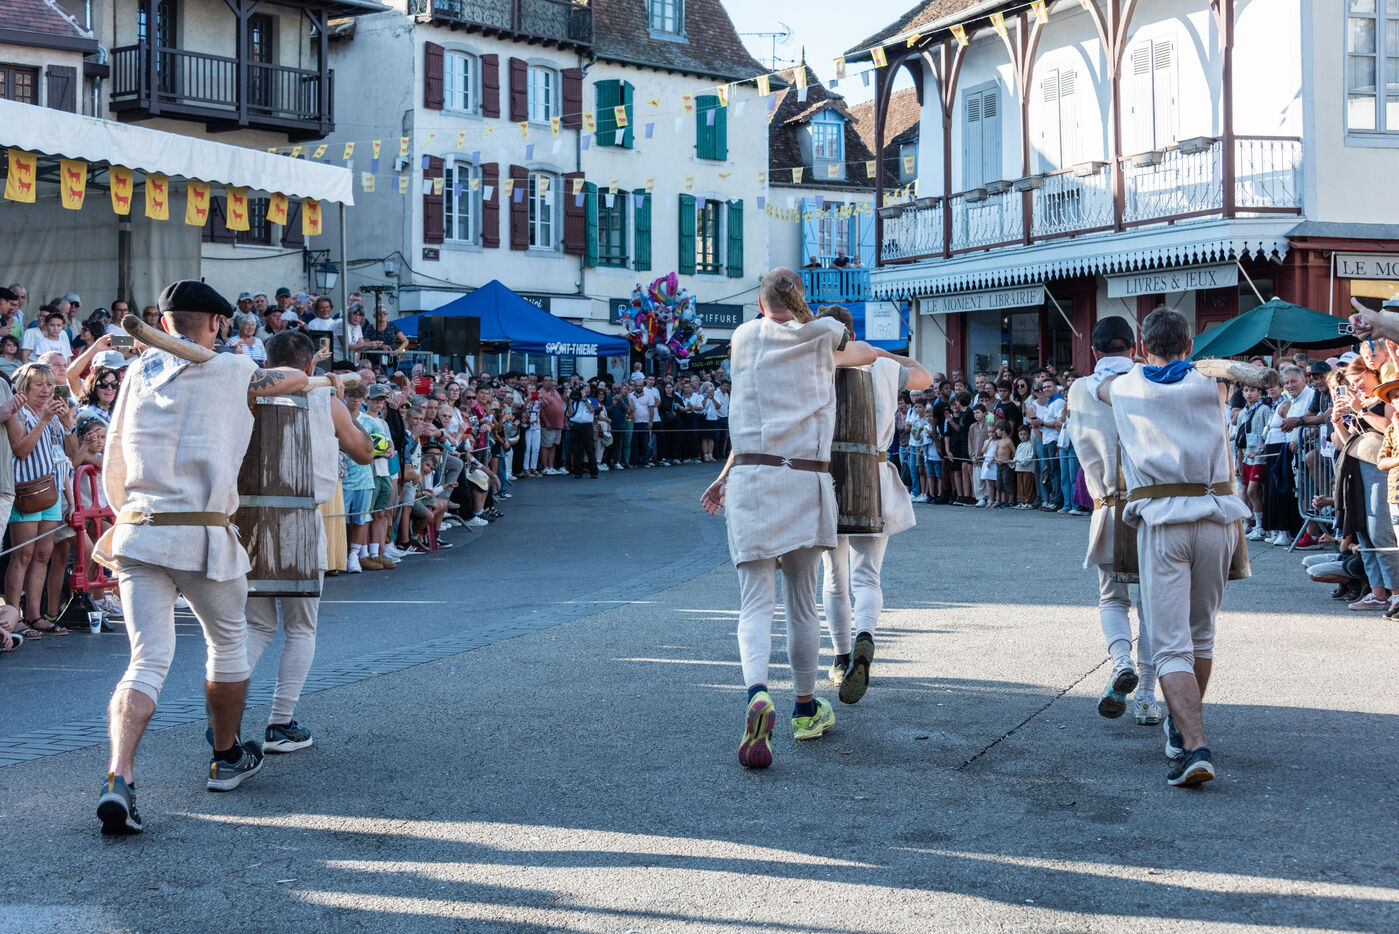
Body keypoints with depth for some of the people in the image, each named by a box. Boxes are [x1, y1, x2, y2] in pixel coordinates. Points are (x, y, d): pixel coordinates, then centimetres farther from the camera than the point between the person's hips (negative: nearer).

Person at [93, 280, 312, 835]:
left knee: (148, 659, -2)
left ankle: (119, 778, -22)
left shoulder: (142, 369, 13)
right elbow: (297, 380, 18)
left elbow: (113, 463, 19)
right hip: (202, 535, -3)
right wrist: (267, 378, 40)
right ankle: (227, 758, 34)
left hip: (136, 531, 3)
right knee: (227, 642, 19)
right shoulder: (231, 370, 2)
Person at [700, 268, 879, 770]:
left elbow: (761, 413, 15)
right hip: (808, 481, 1)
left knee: (755, 604, -3)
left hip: (751, 479, 0)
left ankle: (757, 695, -29)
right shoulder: (826, 335, 10)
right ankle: (806, 709, 26)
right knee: (802, 602, 14)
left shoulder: (744, 338, 11)